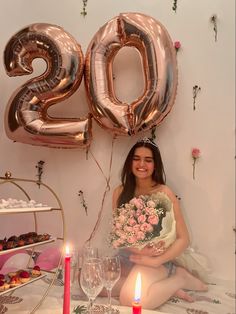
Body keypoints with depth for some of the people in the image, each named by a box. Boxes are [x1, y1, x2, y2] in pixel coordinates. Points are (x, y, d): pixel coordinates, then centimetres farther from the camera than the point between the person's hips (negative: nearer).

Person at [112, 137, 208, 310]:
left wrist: (156, 262, -19)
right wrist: (138, 249, -17)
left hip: (155, 259, -5)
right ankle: (164, 286, -3)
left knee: (130, 299, -28)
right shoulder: (120, 192, -1)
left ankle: (180, 279, 0)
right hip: (127, 256, 5)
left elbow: (184, 239, -11)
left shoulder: (164, 193, -12)